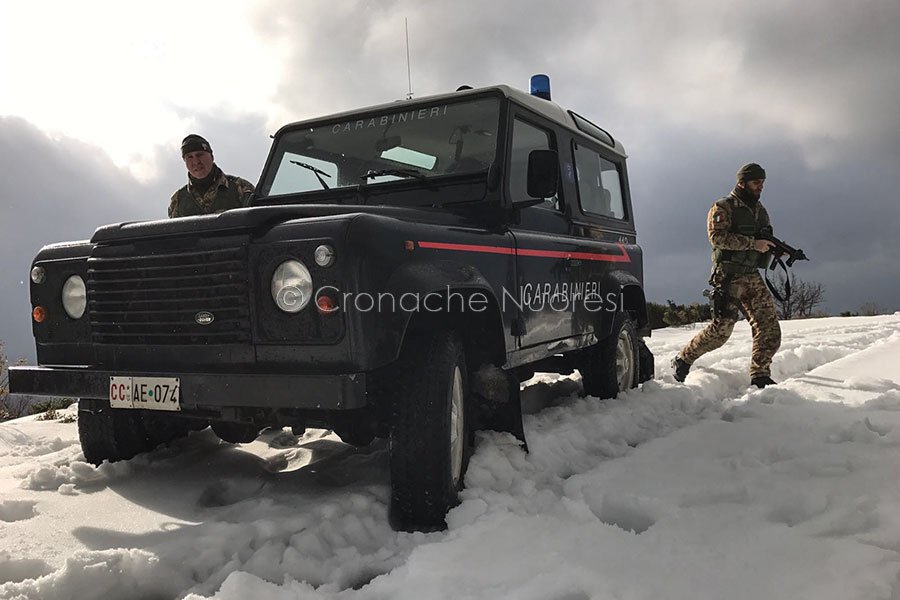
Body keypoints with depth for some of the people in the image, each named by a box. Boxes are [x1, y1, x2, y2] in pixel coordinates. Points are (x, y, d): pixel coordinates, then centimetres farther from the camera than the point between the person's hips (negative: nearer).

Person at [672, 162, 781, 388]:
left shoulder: (760, 210, 19)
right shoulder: (723, 207, -5)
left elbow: (765, 241, 28)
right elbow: (717, 237, -20)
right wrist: (753, 243, -22)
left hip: (752, 277, 7)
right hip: (729, 277, -7)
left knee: (769, 326, -2)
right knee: (722, 328, -12)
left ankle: (759, 376, 6)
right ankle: (683, 359, 6)